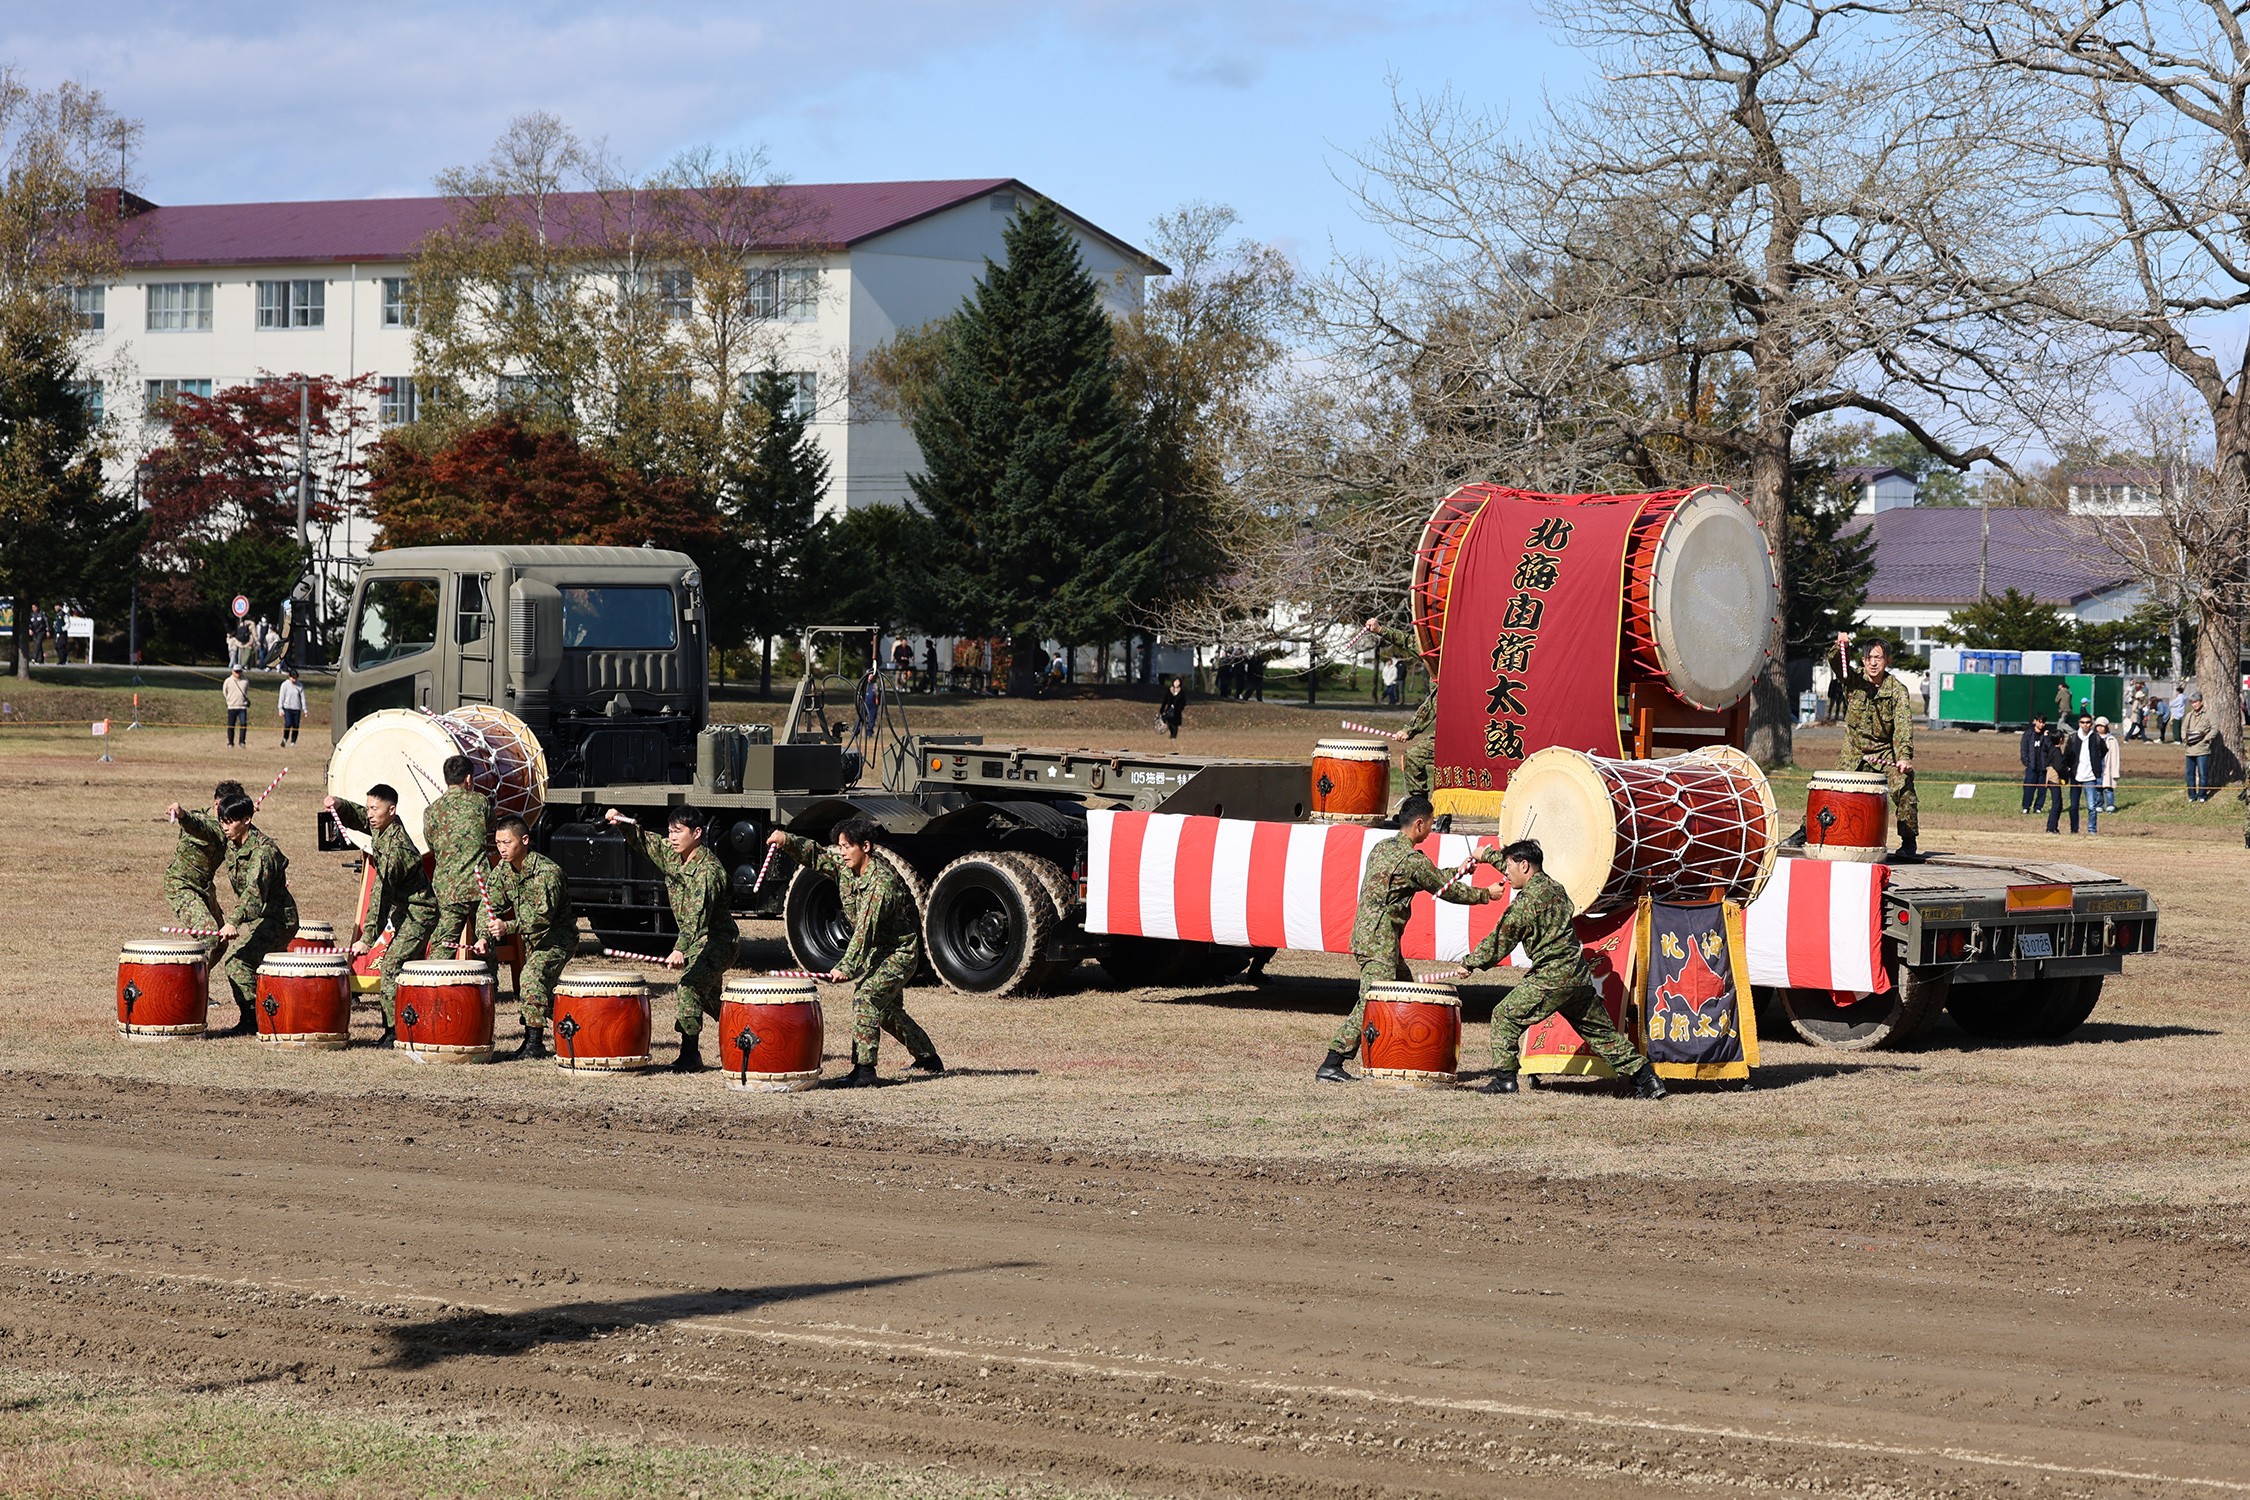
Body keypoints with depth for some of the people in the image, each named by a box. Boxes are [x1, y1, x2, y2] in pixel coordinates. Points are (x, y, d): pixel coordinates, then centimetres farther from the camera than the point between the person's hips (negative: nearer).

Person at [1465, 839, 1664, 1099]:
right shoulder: (1555, 888, 15)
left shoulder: (1526, 900, -10)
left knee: (1505, 1016, 4)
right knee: (1601, 1030, 13)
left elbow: (1501, 942, -5)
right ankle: (1646, 1079, 11)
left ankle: (1504, 1078, 1)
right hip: (1580, 976, 8)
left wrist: (1470, 962, 8)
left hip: (1551, 979, -8)